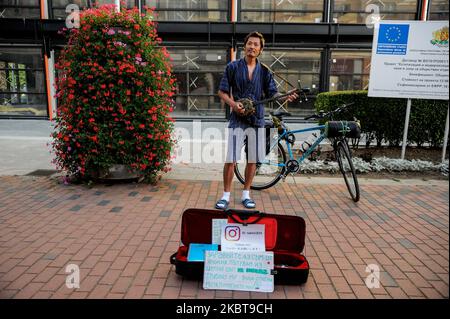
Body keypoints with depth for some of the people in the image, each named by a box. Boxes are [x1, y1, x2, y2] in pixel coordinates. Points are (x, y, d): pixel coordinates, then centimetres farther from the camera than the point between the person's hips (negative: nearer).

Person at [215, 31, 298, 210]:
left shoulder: (264, 71, 8)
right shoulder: (233, 67, 2)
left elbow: (272, 93, 5)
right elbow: (222, 92, 3)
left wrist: (286, 97, -15)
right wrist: (233, 104, -15)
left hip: (256, 120, 3)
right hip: (237, 119, -3)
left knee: (252, 160, 7)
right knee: (231, 159, -5)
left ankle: (246, 194, 22)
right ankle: (226, 195, 10)